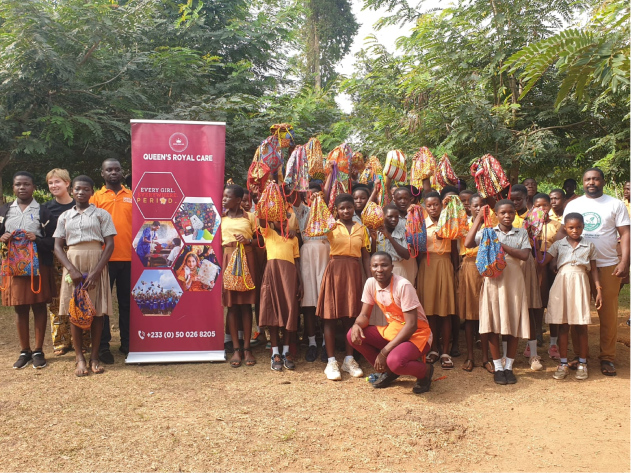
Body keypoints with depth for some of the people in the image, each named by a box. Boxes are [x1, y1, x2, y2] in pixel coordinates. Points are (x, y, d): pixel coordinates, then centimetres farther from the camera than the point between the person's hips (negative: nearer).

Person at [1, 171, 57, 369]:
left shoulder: (43, 212, 1)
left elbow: (54, 240, -1)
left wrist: (37, 240, -18)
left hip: (39, 265, -2)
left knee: (39, 307, 3)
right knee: (20, 308, 7)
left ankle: (38, 351, 13)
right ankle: (24, 351, 19)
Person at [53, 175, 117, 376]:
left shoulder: (101, 214, 4)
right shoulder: (65, 217, 11)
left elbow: (109, 244, -2)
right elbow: (58, 246, 6)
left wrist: (96, 271, -12)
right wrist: (72, 270, -11)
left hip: (97, 263, -2)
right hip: (73, 264, 2)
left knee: (97, 310, -1)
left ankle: (94, 356, 9)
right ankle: (80, 358, 8)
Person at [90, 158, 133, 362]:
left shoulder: (132, 196, 10)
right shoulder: (96, 197, 6)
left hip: (129, 257, 2)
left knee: (127, 301, 9)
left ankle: (127, 342, 19)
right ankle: (103, 345, 14)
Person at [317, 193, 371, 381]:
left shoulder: (361, 229, 9)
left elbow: (365, 255, 9)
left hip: (353, 272, 2)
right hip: (334, 270, -2)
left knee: (351, 316, 7)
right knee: (330, 315, -1)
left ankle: (349, 359, 18)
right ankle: (331, 361, 6)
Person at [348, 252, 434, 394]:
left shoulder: (403, 286, -24)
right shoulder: (370, 283, -6)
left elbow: (411, 325, -24)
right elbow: (364, 315, 2)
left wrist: (384, 351, -26)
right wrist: (356, 325, -25)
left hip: (416, 334, -7)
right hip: (392, 330, 7)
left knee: (395, 361, -36)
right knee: (353, 335, -12)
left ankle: (424, 371, 1)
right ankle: (389, 371, 7)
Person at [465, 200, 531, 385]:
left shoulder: (521, 233, 8)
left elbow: (525, 255, -7)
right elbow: (468, 243, -13)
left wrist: (502, 245, -15)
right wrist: (478, 220, -9)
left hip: (514, 281, 1)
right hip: (493, 281, -1)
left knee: (513, 324, 5)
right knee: (493, 325, 0)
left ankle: (509, 367, 19)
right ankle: (498, 368, 13)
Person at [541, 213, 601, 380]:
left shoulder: (589, 246, 8)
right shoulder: (558, 244, 7)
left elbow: (593, 269, 8)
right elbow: (542, 261, -1)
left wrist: (599, 290, 2)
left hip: (580, 284, 0)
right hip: (562, 283, 0)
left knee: (581, 326, 3)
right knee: (563, 326, 4)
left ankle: (582, 363, 15)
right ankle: (563, 363, 12)